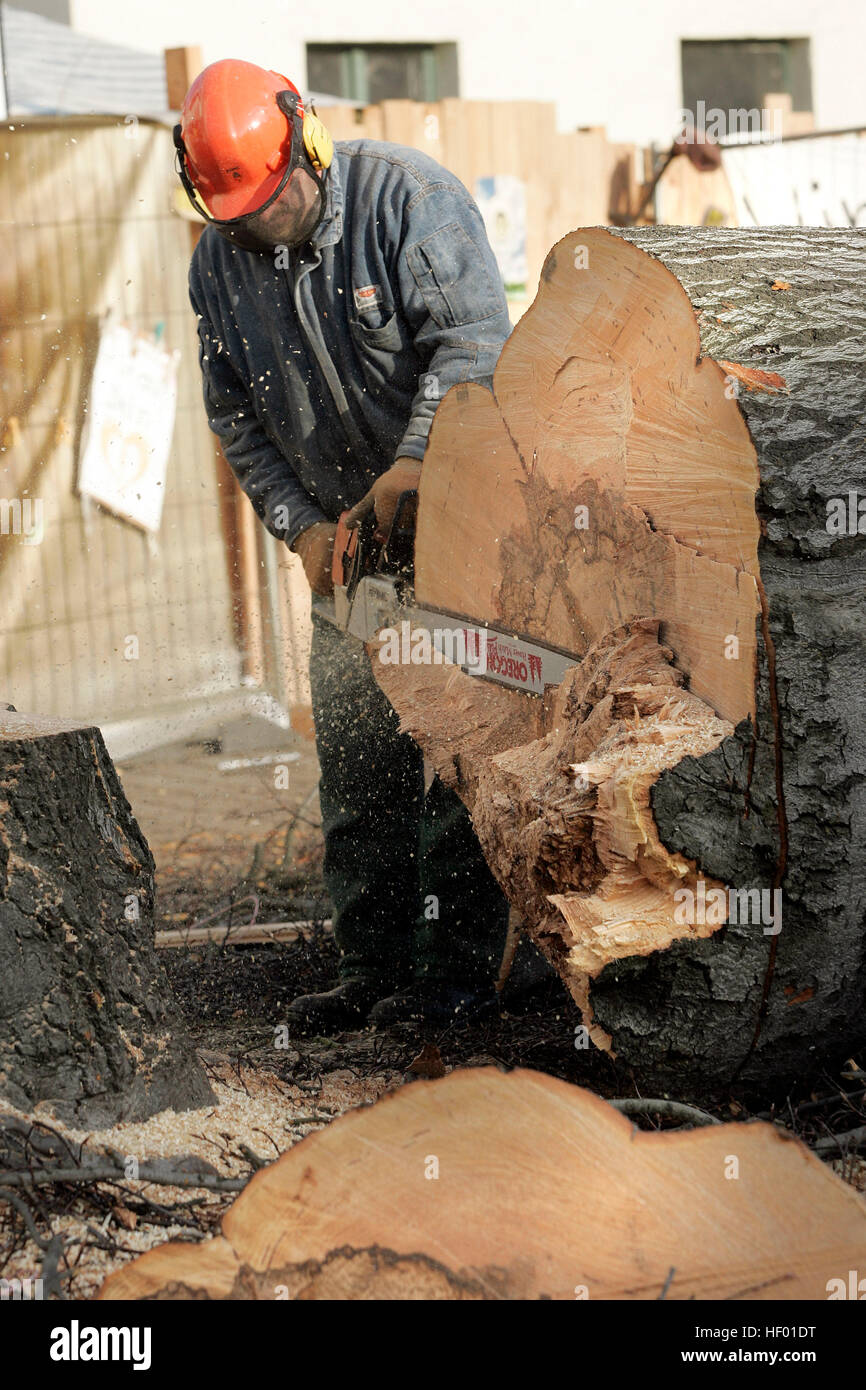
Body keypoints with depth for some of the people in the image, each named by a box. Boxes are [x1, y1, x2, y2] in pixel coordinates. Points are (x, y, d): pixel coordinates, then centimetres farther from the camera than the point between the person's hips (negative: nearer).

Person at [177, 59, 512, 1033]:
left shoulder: (405, 196, -16)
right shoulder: (218, 266, 1)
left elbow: (473, 340, -23)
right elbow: (235, 416, 4)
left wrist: (412, 462, -32)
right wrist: (301, 524, -7)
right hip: (347, 530, 6)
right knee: (356, 762, 5)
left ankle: (461, 970, 1)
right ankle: (374, 971, 12)